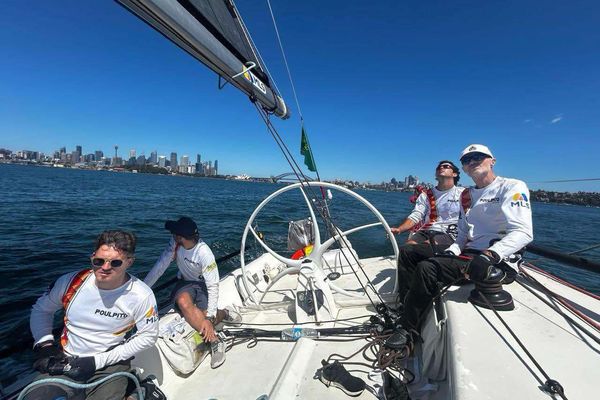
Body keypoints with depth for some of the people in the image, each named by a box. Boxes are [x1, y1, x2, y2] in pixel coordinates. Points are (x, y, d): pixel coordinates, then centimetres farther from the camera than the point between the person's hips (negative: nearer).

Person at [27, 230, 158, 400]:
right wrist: (44, 344, -5)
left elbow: (148, 336, -11)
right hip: (65, 362, 3)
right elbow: (41, 309, 10)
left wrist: (98, 361, -12)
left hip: (109, 367, -2)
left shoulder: (141, 296, -20)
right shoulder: (70, 282, -11)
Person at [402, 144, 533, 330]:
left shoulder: (513, 187, -4)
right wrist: (451, 252, -1)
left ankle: (409, 330, -11)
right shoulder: (466, 195, 18)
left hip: (497, 260, -7)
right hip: (468, 254, 7)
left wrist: (490, 255, -34)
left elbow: (523, 232, -19)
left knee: (426, 269, -26)